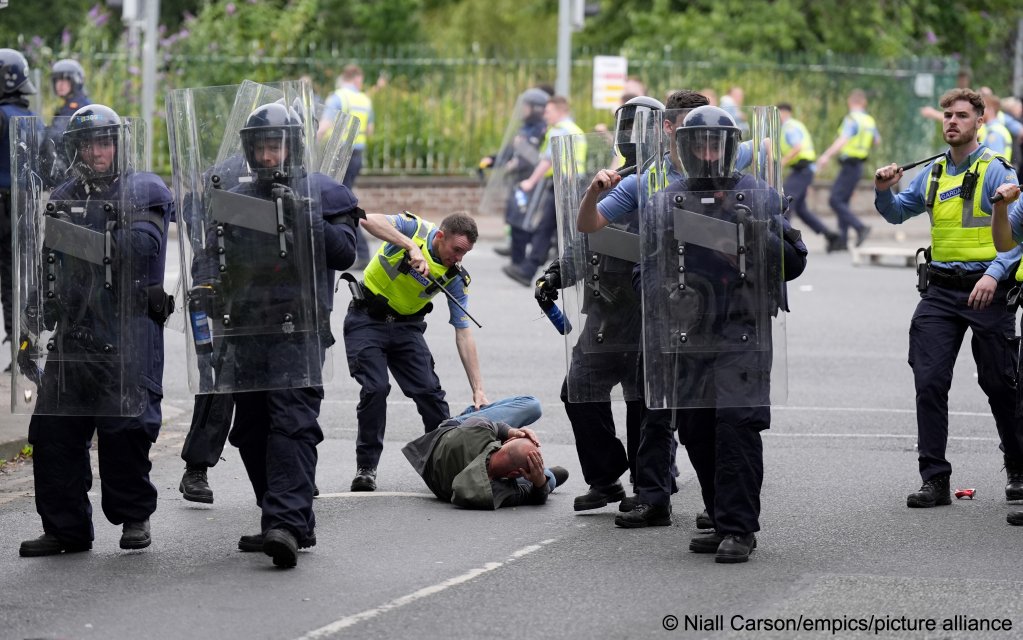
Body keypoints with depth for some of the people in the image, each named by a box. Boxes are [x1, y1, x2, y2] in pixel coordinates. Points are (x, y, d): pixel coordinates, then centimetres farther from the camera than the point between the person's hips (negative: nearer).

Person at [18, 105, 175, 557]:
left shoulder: (146, 193, 2)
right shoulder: (64, 198, 17)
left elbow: (139, 249, -15)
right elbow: (47, 270, 21)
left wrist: (76, 233, -22)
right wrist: (31, 331, 16)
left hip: (129, 333, -5)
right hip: (74, 331, 5)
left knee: (126, 428, -7)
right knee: (53, 430, 0)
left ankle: (135, 518, 9)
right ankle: (65, 527, 6)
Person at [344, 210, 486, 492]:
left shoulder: (456, 277, -9)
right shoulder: (414, 228, -18)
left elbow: (463, 333, -8)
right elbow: (370, 220, -37)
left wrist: (478, 390, -14)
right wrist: (411, 246, -46)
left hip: (406, 327, 4)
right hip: (367, 321, -4)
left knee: (429, 391, -7)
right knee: (375, 389, -17)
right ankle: (366, 467, -4)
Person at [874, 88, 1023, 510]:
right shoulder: (932, 174, 12)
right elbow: (898, 213, 25)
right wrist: (884, 191, 4)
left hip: (986, 290, -5)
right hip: (940, 292, 5)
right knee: (929, 382, -5)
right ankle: (934, 479, -1)